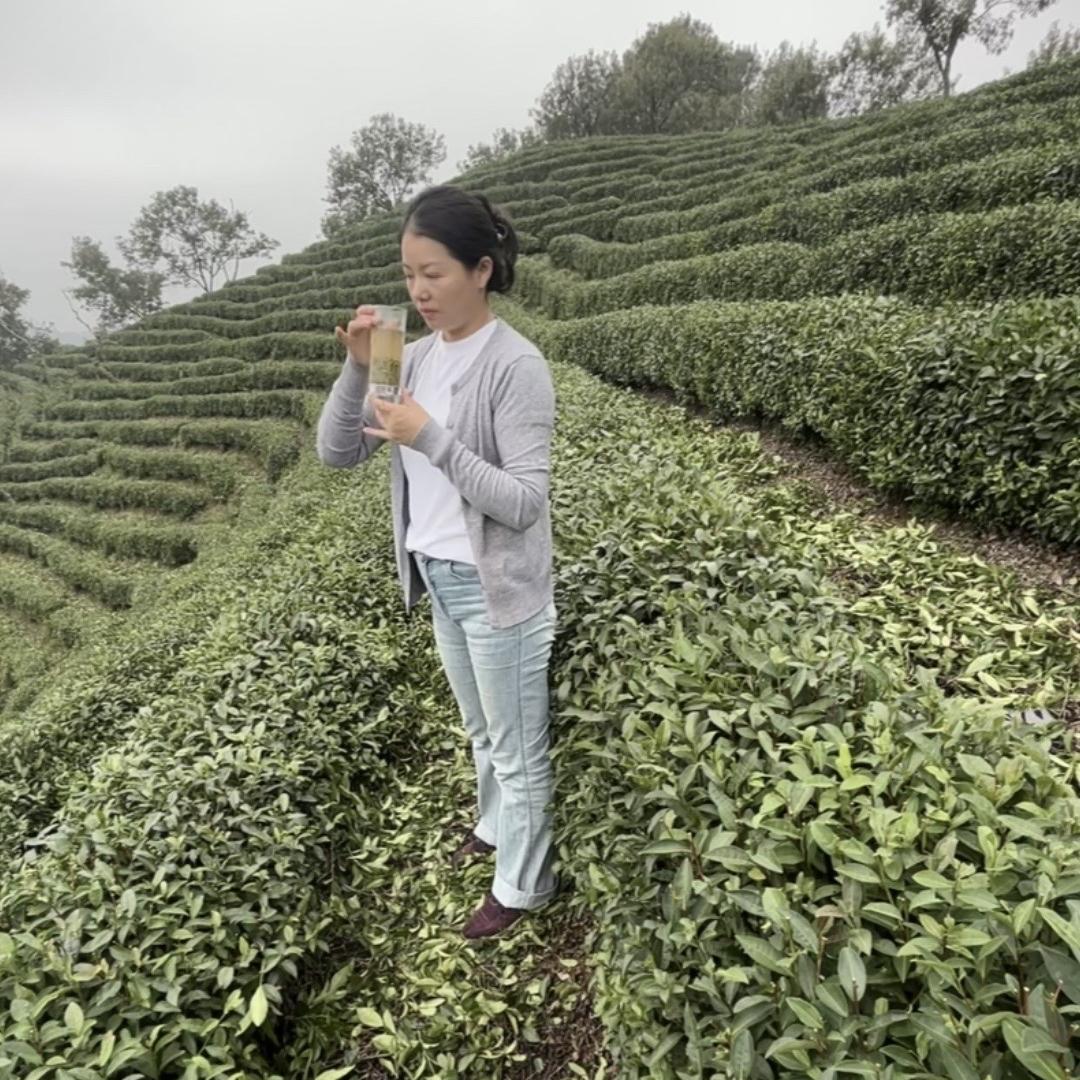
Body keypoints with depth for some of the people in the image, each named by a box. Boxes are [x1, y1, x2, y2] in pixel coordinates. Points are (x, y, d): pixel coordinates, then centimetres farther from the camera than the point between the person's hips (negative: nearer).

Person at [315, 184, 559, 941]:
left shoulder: (516, 365, -18)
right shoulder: (417, 357, 3)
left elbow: (524, 503, -22)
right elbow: (336, 454, 2)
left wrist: (432, 440, -29)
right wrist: (356, 370, -13)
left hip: (499, 588, -7)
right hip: (440, 579, 7)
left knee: (519, 745, 12)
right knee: (484, 731, 27)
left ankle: (523, 885, 34)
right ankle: (496, 826, 52)